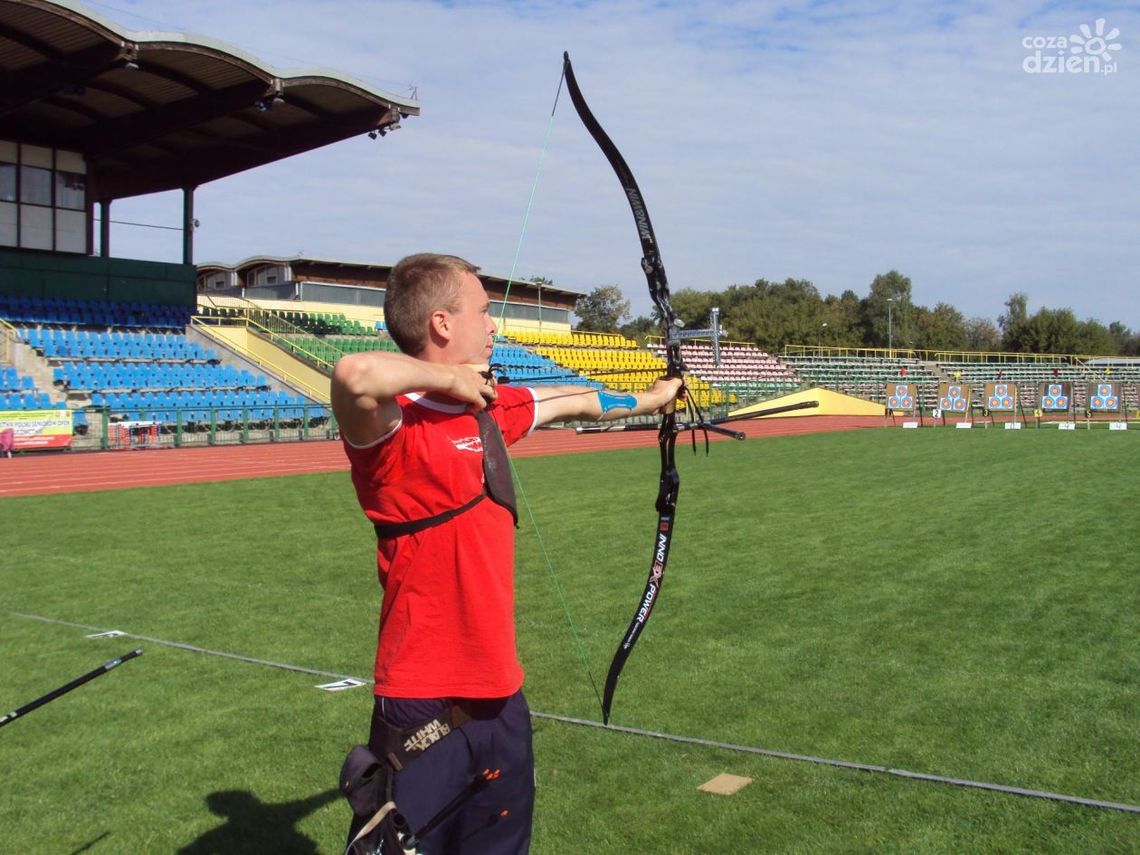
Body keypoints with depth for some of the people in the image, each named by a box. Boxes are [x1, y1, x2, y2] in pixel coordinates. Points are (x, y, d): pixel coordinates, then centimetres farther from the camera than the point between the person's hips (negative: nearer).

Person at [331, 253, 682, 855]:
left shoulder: (489, 408, 8)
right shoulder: (393, 425, -18)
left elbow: (576, 403, 25)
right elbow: (355, 374, -42)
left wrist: (649, 399, 40)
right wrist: (447, 378, -24)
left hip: (499, 694, 8)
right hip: (424, 709, -8)